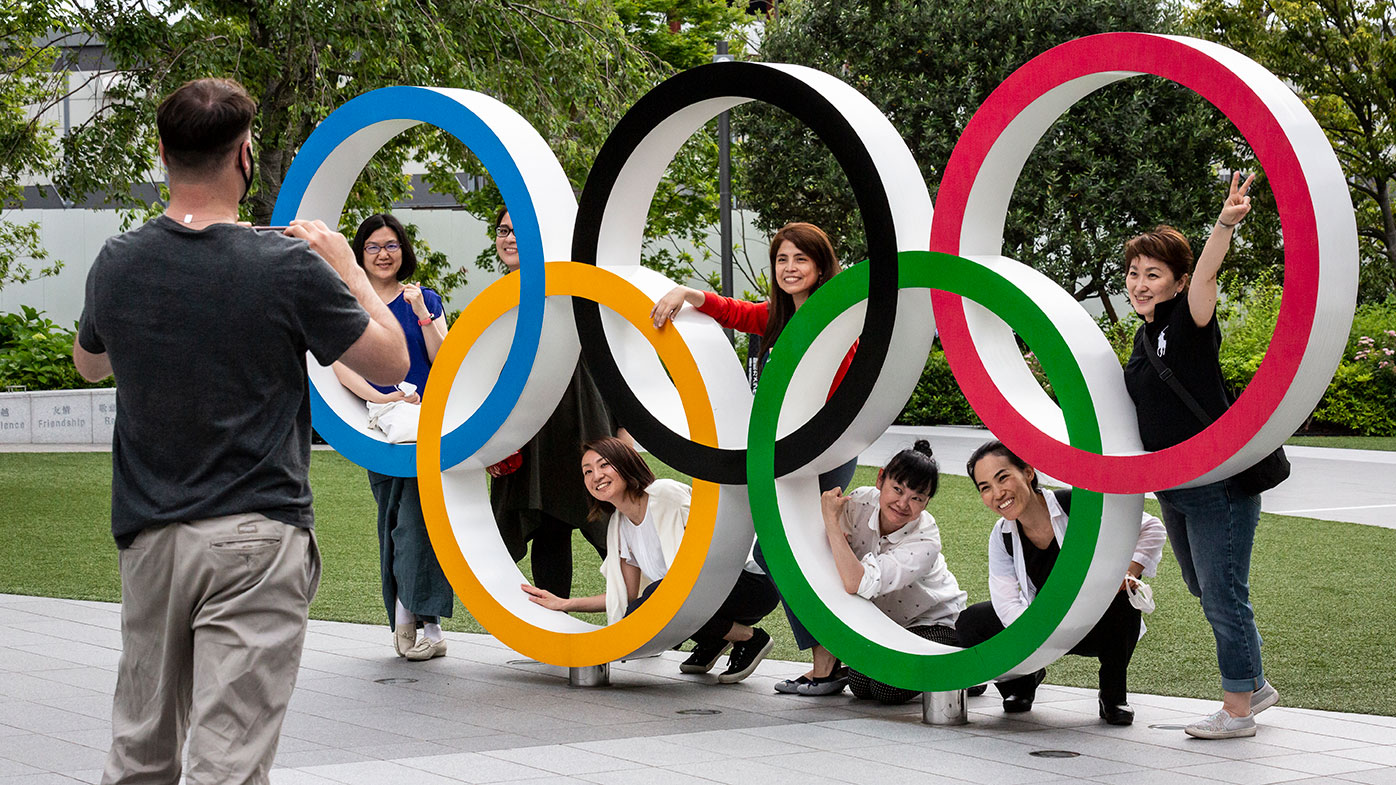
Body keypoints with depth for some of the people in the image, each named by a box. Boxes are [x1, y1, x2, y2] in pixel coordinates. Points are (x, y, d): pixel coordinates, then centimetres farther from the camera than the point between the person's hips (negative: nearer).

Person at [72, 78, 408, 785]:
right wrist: (346, 269, 12)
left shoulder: (117, 263, 2)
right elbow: (392, 362, -1)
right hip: (255, 539, -4)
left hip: (148, 536, 5)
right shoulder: (288, 268, -11)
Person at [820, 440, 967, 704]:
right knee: (861, 686, -20)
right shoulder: (859, 502, -20)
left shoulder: (925, 543, -32)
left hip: (934, 623, -4)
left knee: (887, 689, -23)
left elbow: (856, 583, -43)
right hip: (882, 619, 4)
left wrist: (832, 519, -40)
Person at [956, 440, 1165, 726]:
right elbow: (1007, 603, -14)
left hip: (1103, 626, -3)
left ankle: (1115, 692, -16)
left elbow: (1151, 529, -14)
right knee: (970, 623, -17)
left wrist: (1128, 572, -30)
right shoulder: (1002, 537, -7)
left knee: (1116, 583, -35)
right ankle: (1022, 681, 14)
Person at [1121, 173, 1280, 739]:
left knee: (1223, 595, -5)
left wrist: (1224, 225, -50)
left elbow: (1206, 277, -33)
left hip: (1219, 484, -9)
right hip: (1174, 489, 9)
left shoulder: (1189, 323, -13)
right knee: (1204, 590, 19)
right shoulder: (1145, 336, 11)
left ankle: (1237, 710, 4)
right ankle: (1256, 685, 34)